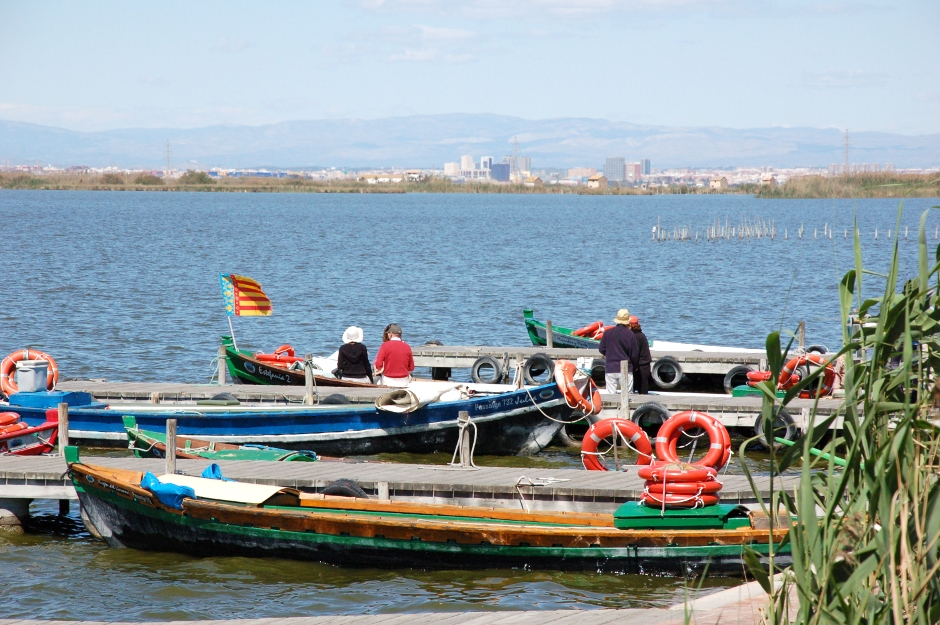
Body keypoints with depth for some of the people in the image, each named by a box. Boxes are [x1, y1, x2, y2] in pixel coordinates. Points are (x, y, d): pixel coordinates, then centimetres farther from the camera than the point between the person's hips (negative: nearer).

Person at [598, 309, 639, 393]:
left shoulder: (608, 333, -1)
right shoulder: (630, 334, -7)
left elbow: (601, 349, 7)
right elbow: (634, 354, -3)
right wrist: (635, 366, 15)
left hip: (610, 369, 2)